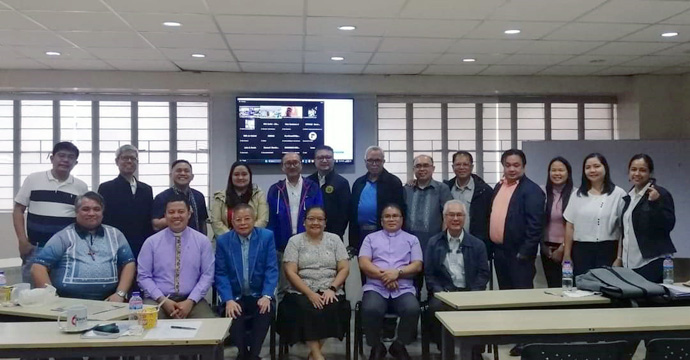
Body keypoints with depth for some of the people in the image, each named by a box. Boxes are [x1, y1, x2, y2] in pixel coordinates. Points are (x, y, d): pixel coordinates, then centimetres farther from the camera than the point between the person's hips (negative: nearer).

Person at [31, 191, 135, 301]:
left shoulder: (115, 235, 17)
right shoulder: (63, 236, 8)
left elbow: (128, 263, 15)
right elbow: (38, 267, 2)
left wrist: (120, 294, 0)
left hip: (106, 303, 1)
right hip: (68, 302, 0)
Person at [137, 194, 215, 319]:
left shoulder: (202, 241, 5)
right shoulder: (151, 242, 5)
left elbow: (207, 275, 1)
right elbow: (143, 276, 2)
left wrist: (190, 301, -11)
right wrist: (163, 300, -11)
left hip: (192, 300, 0)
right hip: (158, 300, 0)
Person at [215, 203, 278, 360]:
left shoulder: (267, 236, 1)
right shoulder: (222, 241, 3)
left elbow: (271, 269, -3)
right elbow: (221, 274, -2)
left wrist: (267, 296, -18)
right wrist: (228, 300, -17)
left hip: (259, 295, 0)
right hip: (234, 296, 0)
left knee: (266, 312, -30)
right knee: (232, 314, -29)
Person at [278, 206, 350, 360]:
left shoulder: (334, 239, 11)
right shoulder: (295, 241, 6)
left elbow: (344, 268, 5)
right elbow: (290, 272, -3)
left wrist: (332, 289, -12)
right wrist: (310, 294, -14)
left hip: (329, 292, 1)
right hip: (302, 292, -1)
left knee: (330, 310, -31)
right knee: (305, 310, -33)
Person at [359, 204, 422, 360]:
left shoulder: (412, 239, 17)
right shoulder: (371, 238, 16)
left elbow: (417, 266, 5)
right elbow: (363, 263, 3)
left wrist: (397, 273, -12)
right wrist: (383, 276, -12)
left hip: (403, 289, 1)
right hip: (375, 287, 0)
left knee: (412, 309, -31)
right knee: (370, 310, -33)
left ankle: (399, 345, -4)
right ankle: (376, 347, -6)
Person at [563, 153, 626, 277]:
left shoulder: (618, 194, 1)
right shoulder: (577, 195, 9)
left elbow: (623, 228, 0)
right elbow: (570, 226, 9)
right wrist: (567, 255, 4)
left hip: (608, 250, -2)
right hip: (581, 250, 2)